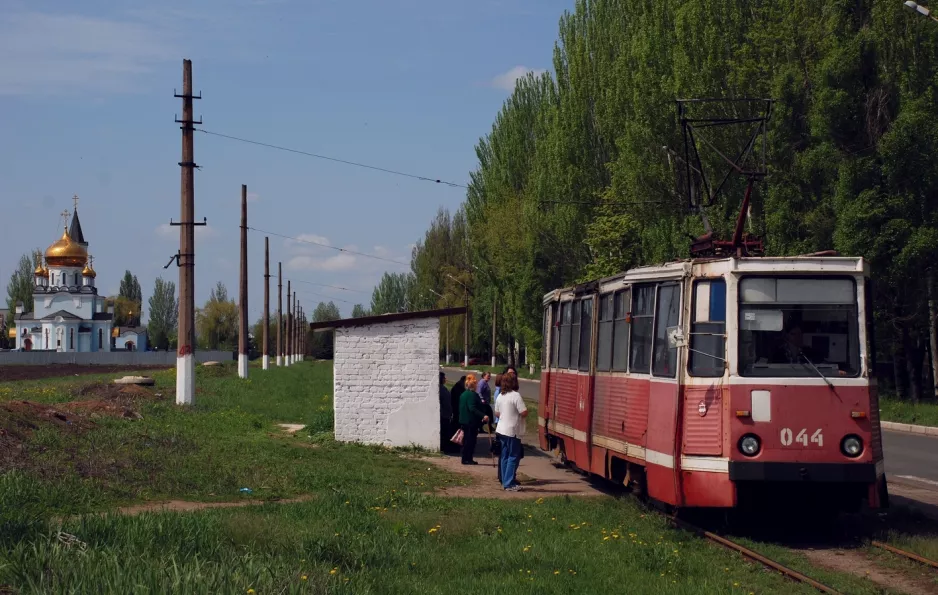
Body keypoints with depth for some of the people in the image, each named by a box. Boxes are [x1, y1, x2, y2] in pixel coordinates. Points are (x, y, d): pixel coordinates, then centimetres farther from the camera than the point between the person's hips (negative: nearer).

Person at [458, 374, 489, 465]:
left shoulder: (463, 394, 12)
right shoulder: (472, 394, -16)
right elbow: (472, 408, -26)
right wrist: (483, 416, -32)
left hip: (464, 420, 9)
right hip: (472, 421, -9)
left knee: (466, 440, 14)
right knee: (471, 440, -4)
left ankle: (465, 458, 17)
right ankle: (468, 459, -4)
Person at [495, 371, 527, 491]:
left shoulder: (500, 396, 7)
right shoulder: (516, 396, -17)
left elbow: (497, 413, 16)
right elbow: (524, 413, -20)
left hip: (502, 430, 8)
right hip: (513, 431, -8)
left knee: (505, 456, 13)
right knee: (514, 457, -3)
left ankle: (505, 481, 18)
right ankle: (509, 484, -5)